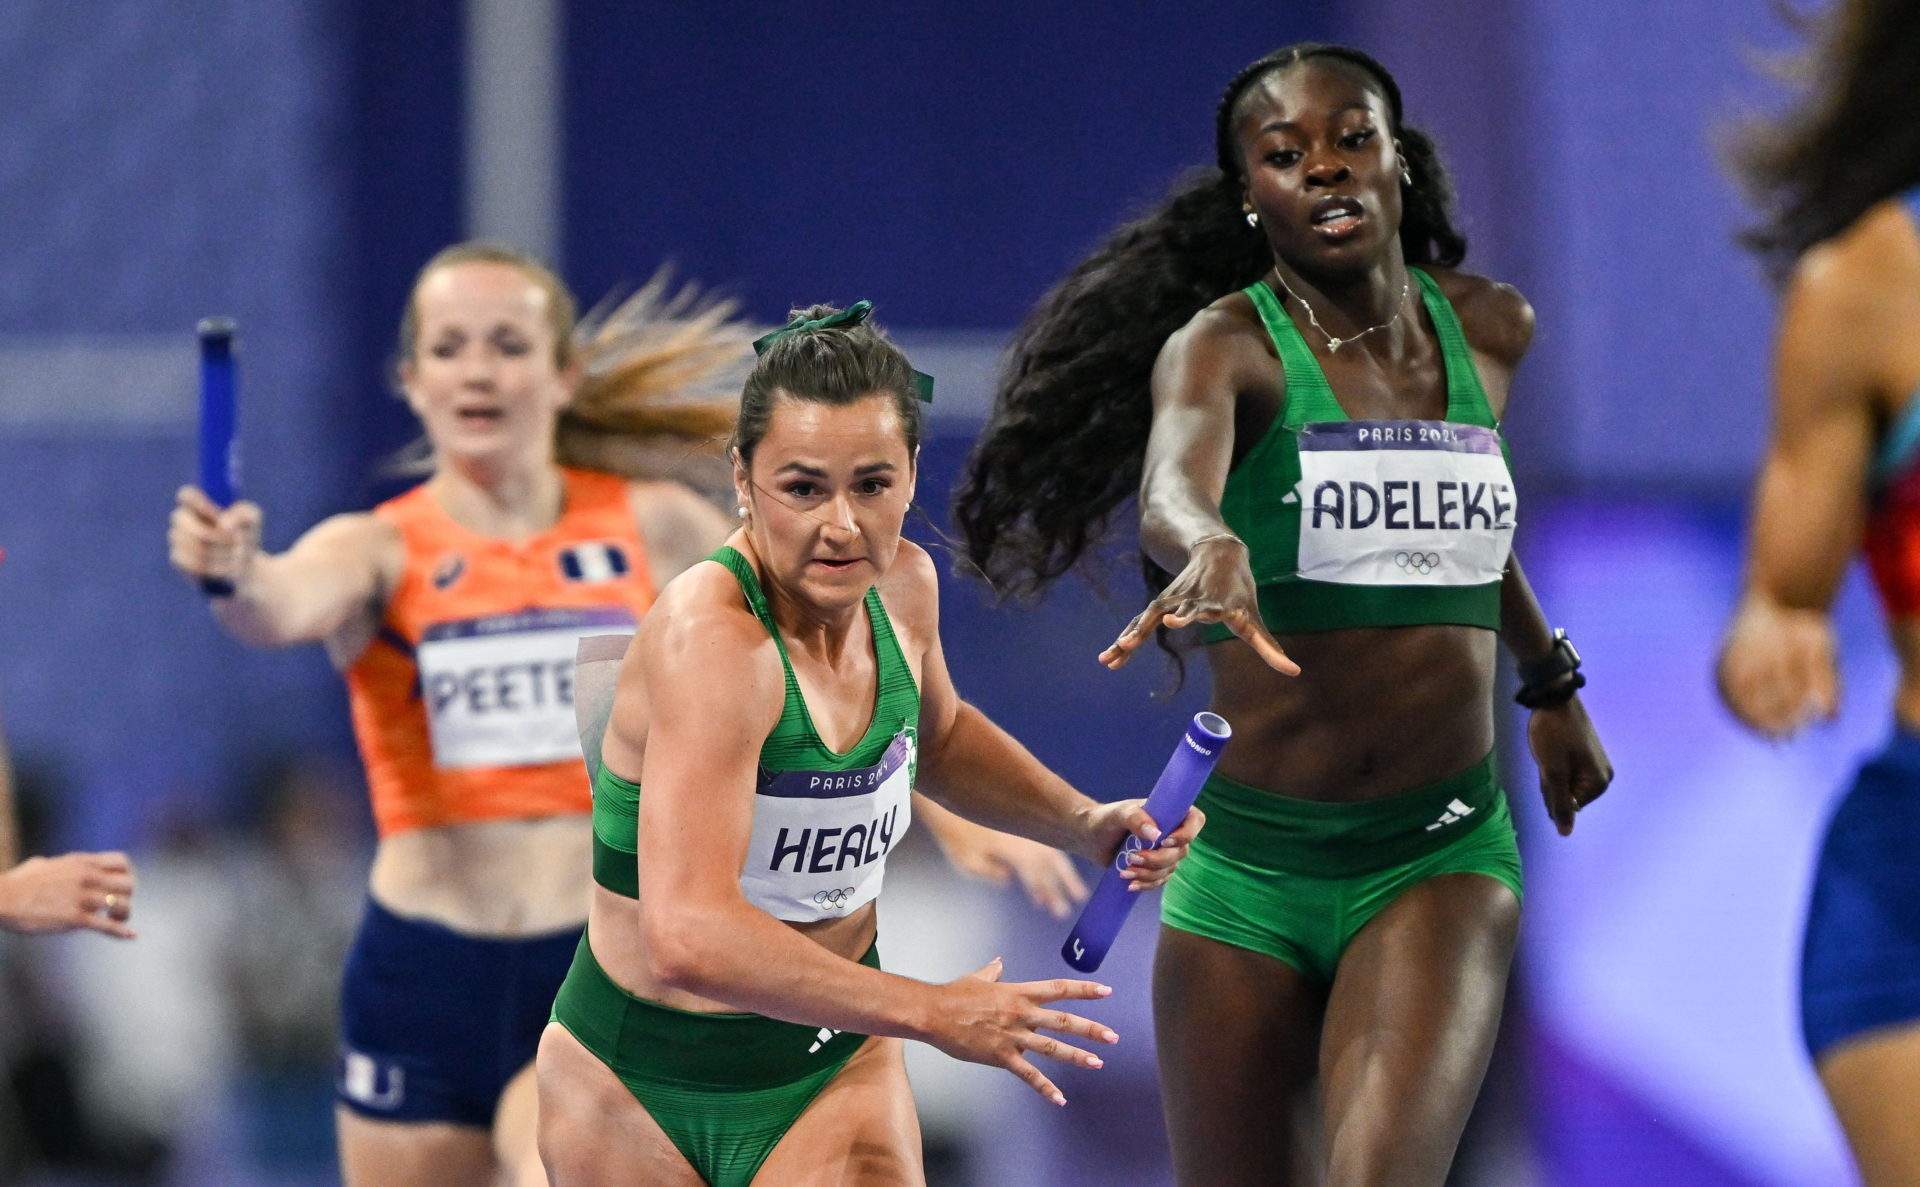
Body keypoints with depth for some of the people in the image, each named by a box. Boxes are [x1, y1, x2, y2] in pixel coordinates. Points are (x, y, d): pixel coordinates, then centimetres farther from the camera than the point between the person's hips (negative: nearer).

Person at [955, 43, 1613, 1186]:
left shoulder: (1489, 328, 7)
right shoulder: (1223, 344, -7)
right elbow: (1171, 489, -30)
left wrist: (1551, 682, 38)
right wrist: (1210, 551, -53)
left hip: (1440, 855, 1)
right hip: (1249, 859, -1)